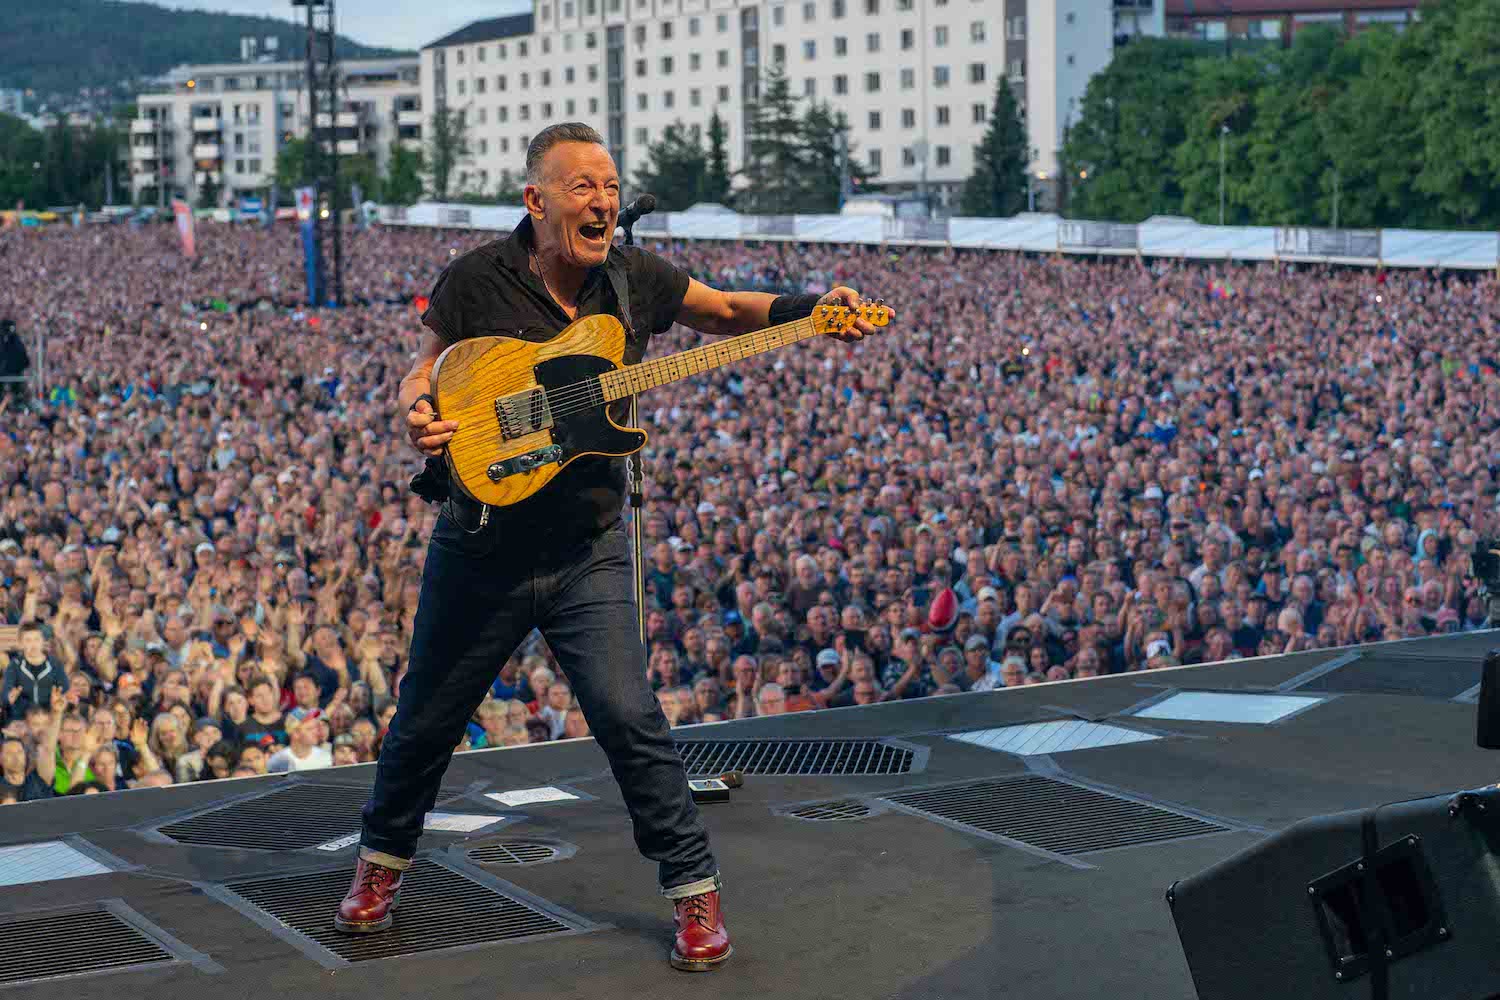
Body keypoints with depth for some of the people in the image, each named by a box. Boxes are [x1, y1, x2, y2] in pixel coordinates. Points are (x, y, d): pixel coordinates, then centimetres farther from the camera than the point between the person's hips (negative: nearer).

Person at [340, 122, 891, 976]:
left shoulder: (635, 280, -3)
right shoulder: (478, 280, -10)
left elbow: (727, 310, 12)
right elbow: (425, 370, 2)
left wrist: (814, 310, -5)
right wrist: (419, 415, -21)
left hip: (588, 553, 0)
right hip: (481, 547, 0)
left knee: (629, 718, -10)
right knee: (428, 719, 13)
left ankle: (697, 889, 4)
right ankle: (385, 859, 37)